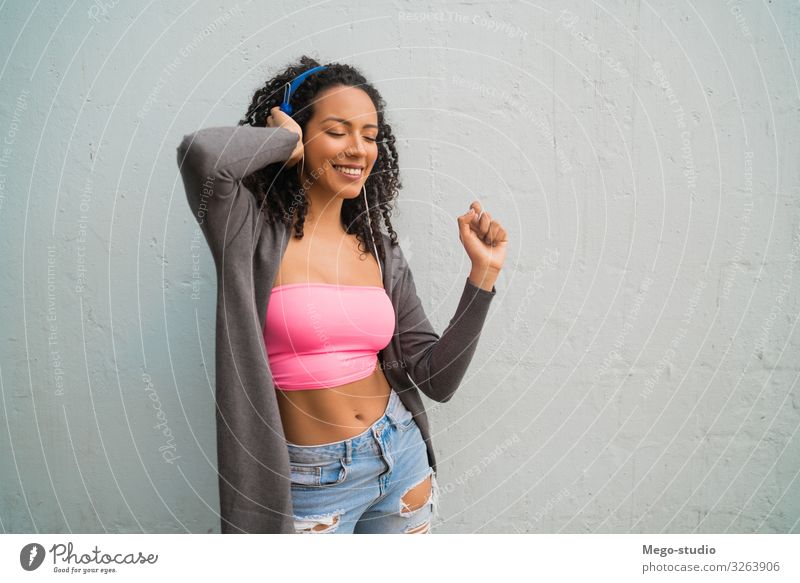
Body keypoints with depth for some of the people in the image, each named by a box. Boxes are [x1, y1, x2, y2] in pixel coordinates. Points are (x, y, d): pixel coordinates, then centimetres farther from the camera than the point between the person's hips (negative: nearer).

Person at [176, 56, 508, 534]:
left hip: (402, 458, 5)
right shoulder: (257, 234, -11)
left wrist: (483, 272, -9)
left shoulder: (383, 252, 2)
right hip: (310, 481, -5)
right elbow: (201, 153, -34)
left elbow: (438, 380, -1)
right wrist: (286, 140, -14)